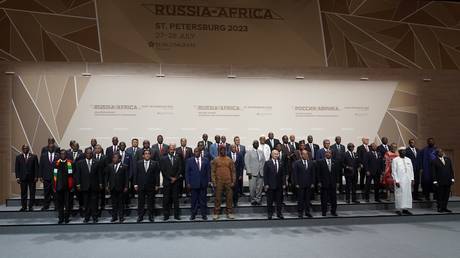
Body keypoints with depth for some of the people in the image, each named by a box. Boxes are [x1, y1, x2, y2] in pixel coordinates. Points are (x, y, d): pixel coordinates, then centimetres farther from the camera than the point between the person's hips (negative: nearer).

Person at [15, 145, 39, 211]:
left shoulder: (34, 156, 3)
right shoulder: (18, 157, 7)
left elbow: (36, 167, 1)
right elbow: (16, 168, 5)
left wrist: (36, 176, -6)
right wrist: (17, 177, -3)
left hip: (32, 178, -1)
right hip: (22, 178, 1)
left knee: (32, 193, 4)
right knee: (23, 193, 5)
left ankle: (31, 206, 12)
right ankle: (24, 207, 13)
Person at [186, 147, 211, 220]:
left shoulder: (206, 160, 5)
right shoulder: (189, 160, 3)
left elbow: (208, 172, 6)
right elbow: (187, 172, 2)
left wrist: (208, 181, 0)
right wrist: (188, 182, -4)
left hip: (203, 184, 1)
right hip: (193, 183, -1)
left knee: (203, 200, 6)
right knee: (194, 200, 5)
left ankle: (204, 214, 15)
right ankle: (193, 214, 17)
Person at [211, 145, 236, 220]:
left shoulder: (230, 160, 6)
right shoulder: (215, 160, 3)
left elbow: (233, 171, 6)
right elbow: (213, 172, 0)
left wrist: (233, 182, -1)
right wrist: (214, 182, -7)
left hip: (228, 182, 1)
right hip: (219, 182, -1)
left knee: (229, 197, 4)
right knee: (218, 198, 2)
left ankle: (229, 213, 14)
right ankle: (216, 213, 10)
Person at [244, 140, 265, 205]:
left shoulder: (261, 152, 16)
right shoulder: (249, 152, 3)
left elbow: (264, 162, 15)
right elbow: (246, 162, -2)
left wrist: (264, 171, 5)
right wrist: (249, 172, -10)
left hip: (261, 173, 4)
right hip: (253, 173, -3)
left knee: (260, 188, 3)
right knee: (252, 188, -3)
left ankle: (258, 200, 14)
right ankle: (253, 200, 10)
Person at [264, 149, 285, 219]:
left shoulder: (281, 163, 6)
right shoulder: (267, 163, -3)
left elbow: (283, 174, 7)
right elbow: (265, 175, -5)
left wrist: (284, 183, 1)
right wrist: (266, 184, -10)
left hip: (279, 185, 3)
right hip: (270, 185, -3)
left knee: (279, 200, 8)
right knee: (270, 201, 6)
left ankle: (279, 213, 18)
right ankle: (270, 214, 17)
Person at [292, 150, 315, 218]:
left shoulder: (311, 163, 9)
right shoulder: (297, 163, -2)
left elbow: (313, 173, 9)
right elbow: (295, 174, -4)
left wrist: (312, 183, 3)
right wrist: (296, 184, -9)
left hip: (309, 185, 3)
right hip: (300, 184, -3)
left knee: (307, 199, 8)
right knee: (300, 199, 2)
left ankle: (307, 212, 18)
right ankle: (300, 212, 10)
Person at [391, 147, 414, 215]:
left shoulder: (408, 160, 14)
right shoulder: (395, 160, -1)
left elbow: (411, 170, 14)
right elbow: (394, 171, -4)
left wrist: (412, 179, 5)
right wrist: (396, 181, -11)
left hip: (408, 181, 5)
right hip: (399, 181, -5)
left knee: (408, 194, 5)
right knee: (399, 195, -3)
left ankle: (405, 209, 12)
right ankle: (399, 209, 4)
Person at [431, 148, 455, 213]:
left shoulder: (448, 159, 12)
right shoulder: (434, 161, -2)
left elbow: (451, 169, 13)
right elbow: (433, 172, -5)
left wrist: (452, 178, 6)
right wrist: (435, 181, -10)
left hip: (448, 181, 4)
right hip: (439, 182, -4)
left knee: (446, 195, 6)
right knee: (440, 196, 0)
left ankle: (444, 208, 15)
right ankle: (440, 208, 8)